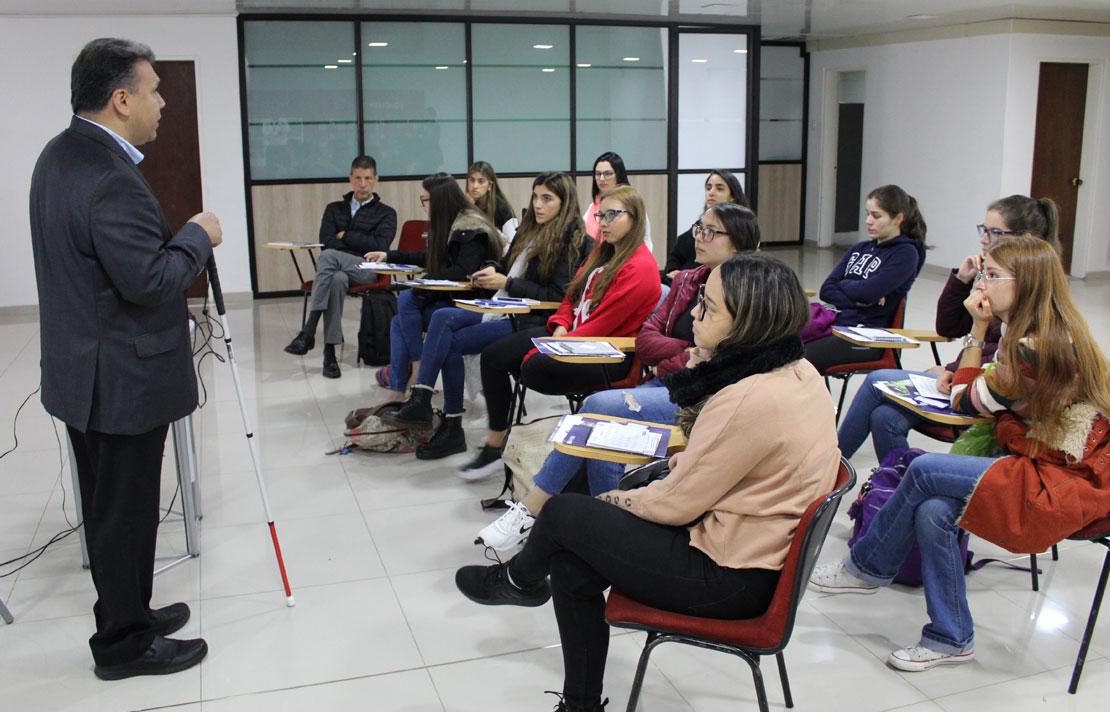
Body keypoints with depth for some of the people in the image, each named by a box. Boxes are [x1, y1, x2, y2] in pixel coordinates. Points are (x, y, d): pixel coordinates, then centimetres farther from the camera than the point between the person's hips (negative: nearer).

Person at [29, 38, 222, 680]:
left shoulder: (58, 155, 8)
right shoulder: (112, 179, -25)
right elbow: (150, 281, -26)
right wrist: (197, 236, -12)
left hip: (80, 370, 10)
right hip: (123, 380, -10)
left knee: (110, 509, 20)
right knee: (126, 513, 4)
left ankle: (126, 615, 35)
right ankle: (125, 644, 18)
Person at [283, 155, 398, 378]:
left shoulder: (386, 213, 17)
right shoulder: (334, 209, 25)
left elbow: (380, 246, -2)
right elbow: (326, 241, 6)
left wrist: (346, 236, 3)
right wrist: (362, 244, -5)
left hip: (367, 270, -2)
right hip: (336, 268, 2)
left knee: (329, 256, -35)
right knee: (337, 279, -38)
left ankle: (308, 333, -40)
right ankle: (329, 351, -43)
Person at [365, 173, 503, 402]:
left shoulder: (470, 228, -15)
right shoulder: (448, 225, 14)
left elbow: (463, 271, -25)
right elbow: (430, 259, 28)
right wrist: (389, 256, 27)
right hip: (449, 296, 9)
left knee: (407, 299, -19)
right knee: (399, 322, -5)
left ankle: (418, 367, -9)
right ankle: (396, 392, -8)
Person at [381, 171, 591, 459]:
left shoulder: (572, 241, -8)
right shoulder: (531, 230, 16)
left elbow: (557, 296, -15)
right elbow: (506, 265, 25)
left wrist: (507, 283, -15)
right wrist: (491, 269, 0)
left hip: (531, 322, -8)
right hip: (504, 310, 8)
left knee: (450, 343, -18)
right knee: (442, 317, -15)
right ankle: (420, 402, -18)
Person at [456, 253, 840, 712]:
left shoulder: (753, 399, -28)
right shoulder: (796, 372, 1)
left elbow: (675, 503, -18)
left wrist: (619, 500, 1)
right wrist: (701, 364, 0)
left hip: (727, 578, -9)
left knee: (564, 513, 3)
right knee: (570, 563, 10)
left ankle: (518, 580, 37)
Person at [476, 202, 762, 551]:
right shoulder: (688, 280, 20)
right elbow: (646, 339, 12)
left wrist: (667, 365, -5)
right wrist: (688, 351, -6)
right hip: (666, 385, 6)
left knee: (601, 407, -24)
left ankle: (530, 511, -11)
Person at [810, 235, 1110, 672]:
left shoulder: (1037, 349, -23)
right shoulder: (1049, 334, 8)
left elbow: (966, 402, -9)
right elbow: (991, 394, 16)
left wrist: (979, 328, -7)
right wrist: (959, 375, -2)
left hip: (1068, 484, -9)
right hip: (1038, 462, 9)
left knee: (925, 470, -20)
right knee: (932, 511, -13)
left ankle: (866, 567, 1)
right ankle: (951, 638, 0)